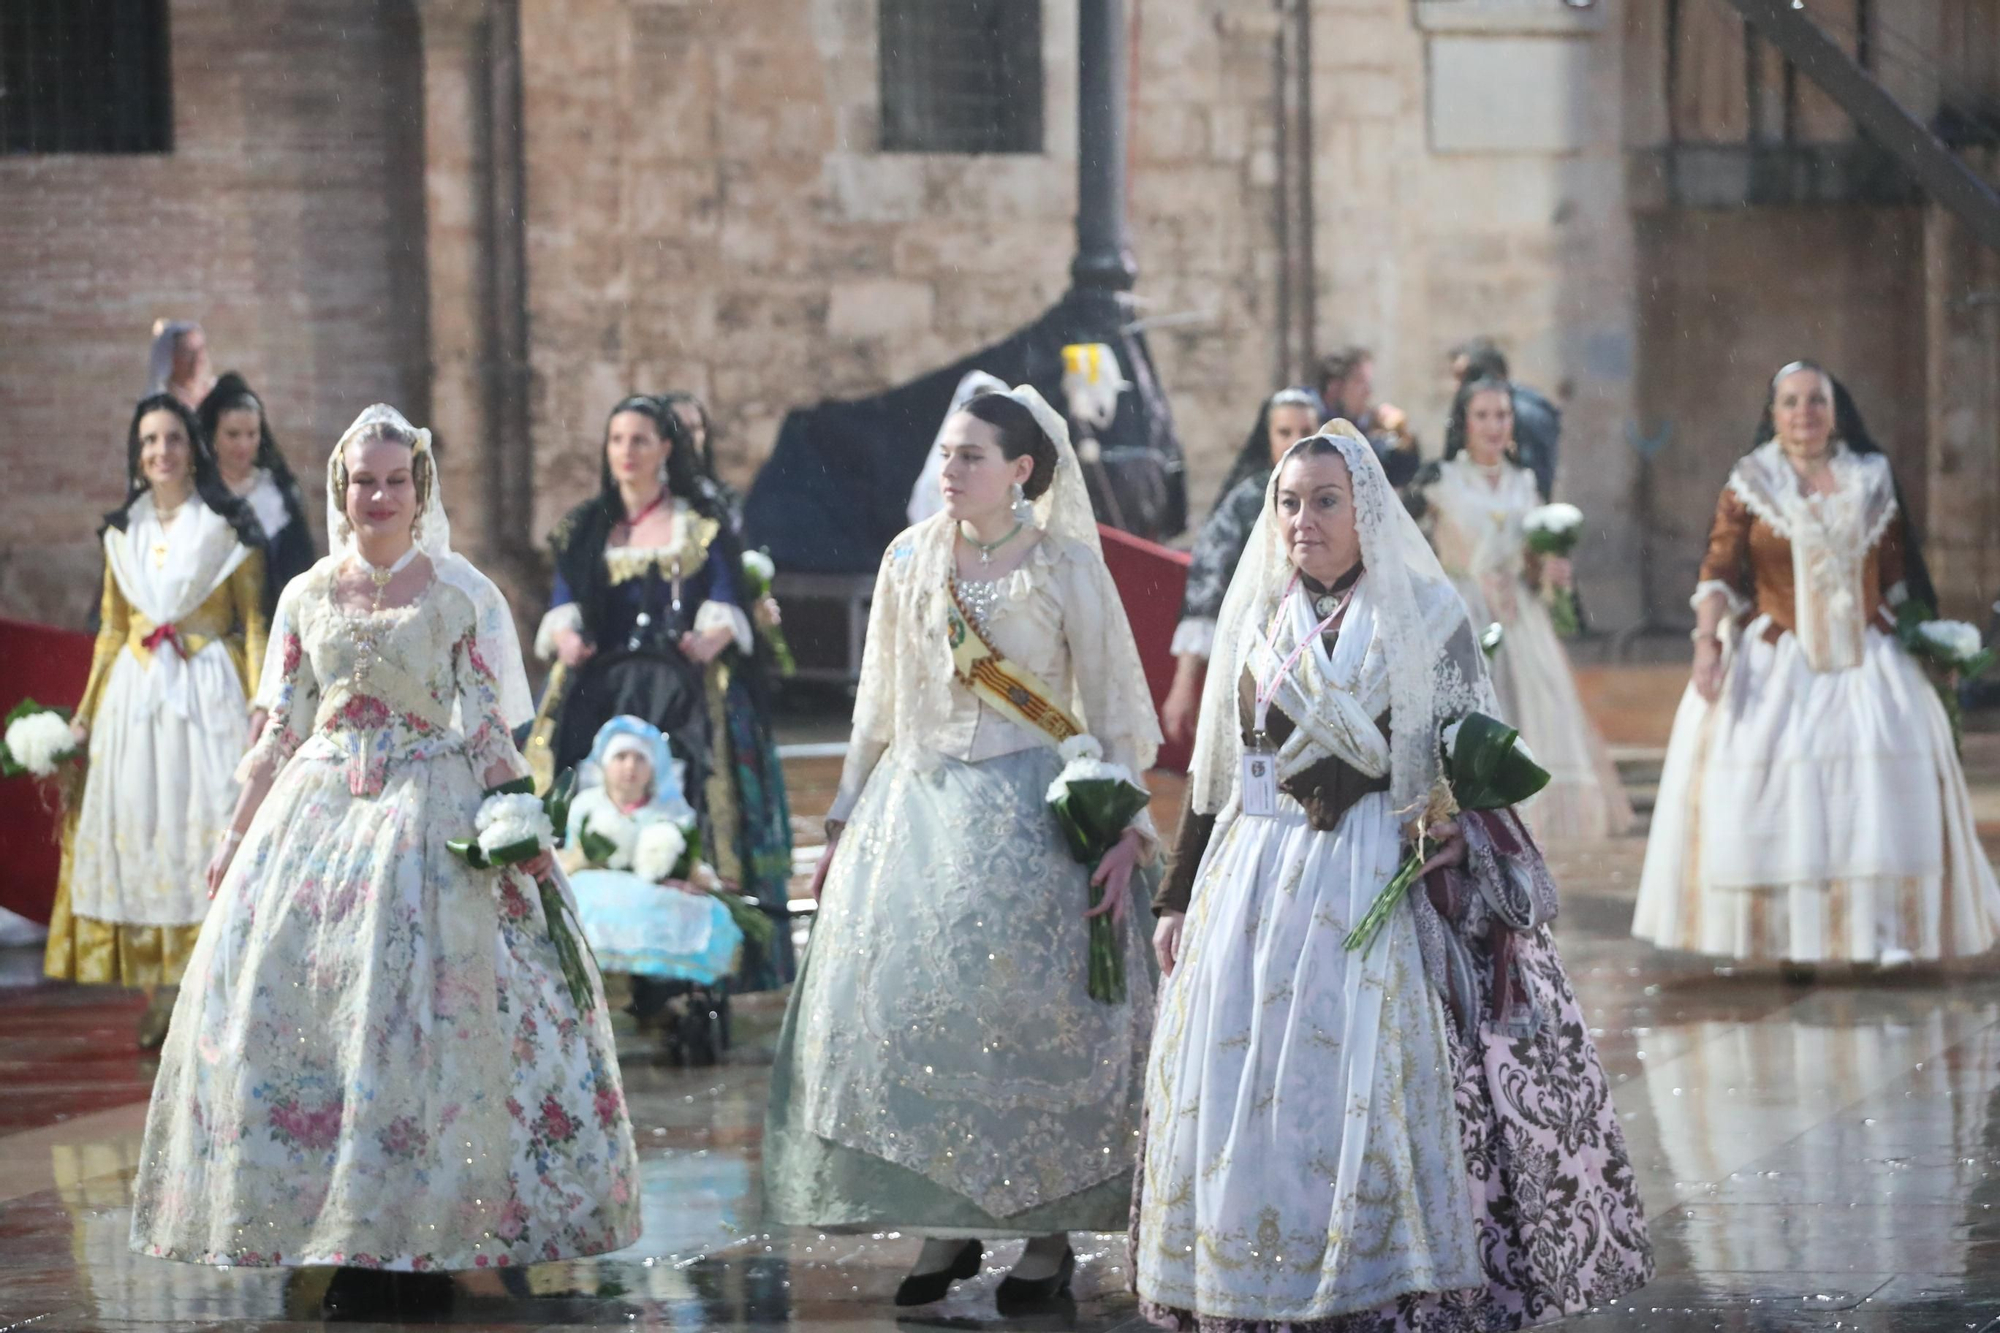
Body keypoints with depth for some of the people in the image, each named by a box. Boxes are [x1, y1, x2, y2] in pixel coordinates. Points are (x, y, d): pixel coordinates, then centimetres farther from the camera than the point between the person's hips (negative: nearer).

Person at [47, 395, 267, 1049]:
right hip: (136, 693, 4)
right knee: (139, 830, 0)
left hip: (210, 694, -4)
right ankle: (161, 994, 5)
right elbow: (111, 630, 17)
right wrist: (86, 714, 14)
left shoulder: (228, 528, 1)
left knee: (209, 828, -7)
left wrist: (260, 713, -8)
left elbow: (253, 625, 0)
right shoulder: (123, 532, 13)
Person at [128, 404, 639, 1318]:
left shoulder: (458, 592, 0)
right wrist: (236, 834, 11)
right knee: (288, 995, -4)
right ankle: (350, 1252, 2)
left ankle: (424, 1248, -3)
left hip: (431, 815, -3)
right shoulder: (308, 596, 10)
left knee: (424, 1006, -9)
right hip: (320, 809, 4)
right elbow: (281, 730, 13)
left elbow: (486, 726, -2)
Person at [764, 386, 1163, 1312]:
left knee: (1030, 1013, -6)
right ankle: (945, 1227, 8)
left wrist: (1125, 830, -11)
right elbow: (878, 704, 15)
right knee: (908, 1007, -1)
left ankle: (1048, 1232, 3)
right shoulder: (910, 560, 8)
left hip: (1030, 813, -4)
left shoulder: (1066, 567, -2)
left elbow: (1115, 710, -2)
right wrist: (848, 816, 13)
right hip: (917, 808, 4)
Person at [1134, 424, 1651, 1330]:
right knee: (1244, 1085, 1)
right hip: (1254, 879, 4)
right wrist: (1179, 897, 14)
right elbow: (1215, 773, 16)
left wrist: (1454, 829, -19)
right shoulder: (1255, 620, 12)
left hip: (1377, 882, -4)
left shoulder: (1423, 614, 2)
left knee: (1374, 1081, -8)